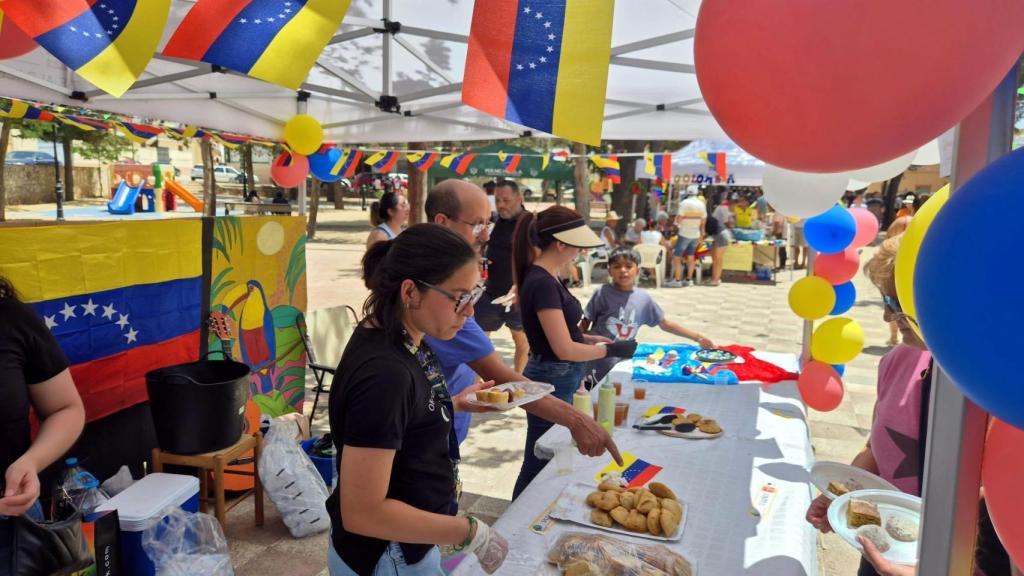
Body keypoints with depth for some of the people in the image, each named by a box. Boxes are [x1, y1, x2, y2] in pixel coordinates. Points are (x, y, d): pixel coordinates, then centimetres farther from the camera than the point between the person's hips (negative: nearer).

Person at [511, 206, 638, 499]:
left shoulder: (543, 277, 6)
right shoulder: (543, 283, -23)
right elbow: (564, 349, -23)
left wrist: (588, 339, 4)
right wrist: (611, 350, -12)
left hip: (560, 381, 10)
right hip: (552, 384, -10)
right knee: (539, 465, 5)